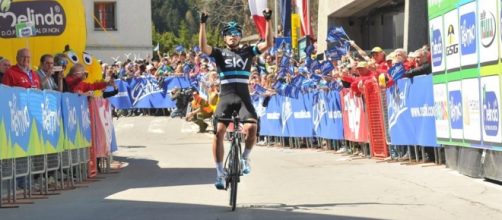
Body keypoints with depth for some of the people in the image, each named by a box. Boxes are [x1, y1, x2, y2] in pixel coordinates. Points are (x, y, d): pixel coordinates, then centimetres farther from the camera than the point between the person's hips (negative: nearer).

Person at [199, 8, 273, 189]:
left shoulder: (247, 52, 11)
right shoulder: (220, 53, 9)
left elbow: (268, 44, -1)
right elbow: (203, 47, -9)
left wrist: (268, 21, -10)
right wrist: (203, 24, -17)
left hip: (243, 97, 0)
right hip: (226, 97, 0)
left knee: (251, 128, -23)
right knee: (218, 131, -15)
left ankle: (245, 157, 4)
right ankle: (220, 172, -5)